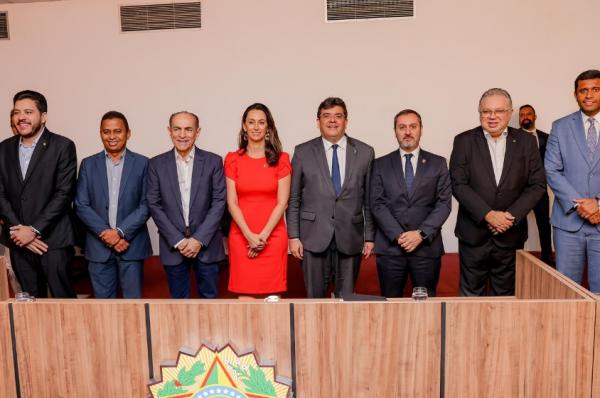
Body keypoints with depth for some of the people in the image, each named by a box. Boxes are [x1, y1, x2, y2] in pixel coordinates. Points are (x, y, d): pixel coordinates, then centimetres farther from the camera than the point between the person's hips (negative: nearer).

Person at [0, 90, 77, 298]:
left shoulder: (63, 146, -4)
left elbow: (64, 193, -10)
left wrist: (34, 230, -12)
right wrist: (18, 230, -5)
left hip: (53, 240, -4)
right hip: (19, 241, 4)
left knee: (63, 298, -1)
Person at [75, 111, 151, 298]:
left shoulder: (142, 163, 1)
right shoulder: (88, 164, 6)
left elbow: (146, 204, -4)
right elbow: (81, 205, 1)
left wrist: (120, 232, -13)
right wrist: (104, 233, -11)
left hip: (131, 244, -1)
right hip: (98, 246, 2)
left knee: (133, 299, 4)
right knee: (103, 300, 8)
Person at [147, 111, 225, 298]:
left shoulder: (213, 161, -2)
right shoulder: (156, 164, 1)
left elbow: (219, 202, -5)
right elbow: (154, 205, -1)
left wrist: (199, 239, -12)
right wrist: (177, 240, -9)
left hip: (206, 244, -1)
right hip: (172, 245, 1)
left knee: (209, 297, 8)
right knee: (178, 299, 11)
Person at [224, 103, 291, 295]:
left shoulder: (281, 159, 3)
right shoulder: (233, 159, 4)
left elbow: (282, 202, -2)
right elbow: (232, 202, 0)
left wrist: (263, 235, -10)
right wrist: (250, 236, -10)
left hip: (273, 236, 0)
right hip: (241, 236, 1)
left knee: (272, 294, 2)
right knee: (244, 292, 2)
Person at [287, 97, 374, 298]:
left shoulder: (365, 152, 5)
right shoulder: (303, 152, 3)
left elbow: (369, 199, 6)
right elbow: (293, 198, 3)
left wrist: (370, 236, 4)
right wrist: (293, 236, -2)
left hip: (350, 238, 1)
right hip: (314, 237, 0)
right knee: (315, 297, 6)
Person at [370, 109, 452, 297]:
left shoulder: (438, 163, 8)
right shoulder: (381, 165, 7)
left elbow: (444, 203, 1)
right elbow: (377, 204, 0)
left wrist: (421, 234, -11)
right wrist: (398, 235, -11)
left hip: (427, 247, 0)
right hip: (390, 246, 0)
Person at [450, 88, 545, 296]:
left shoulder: (526, 141, 4)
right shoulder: (464, 141, -1)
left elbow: (537, 184, 1)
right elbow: (458, 184, -8)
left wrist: (512, 216, -11)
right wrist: (488, 214, -16)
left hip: (511, 234, 2)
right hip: (474, 233, -1)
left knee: (505, 296, 12)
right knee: (471, 295, 7)